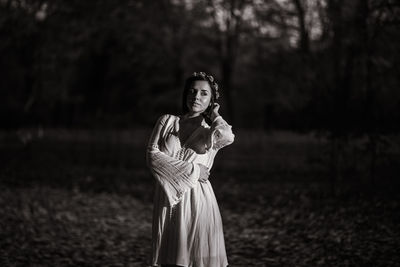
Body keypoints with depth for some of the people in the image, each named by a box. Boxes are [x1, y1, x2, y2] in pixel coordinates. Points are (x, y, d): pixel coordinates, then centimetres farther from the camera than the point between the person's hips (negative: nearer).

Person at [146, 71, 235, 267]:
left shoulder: (212, 130, 9)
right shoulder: (167, 121, 11)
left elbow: (227, 136, -16)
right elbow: (152, 155, -2)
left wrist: (215, 116, 4)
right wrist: (191, 170, -8)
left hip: (198, 200, -1)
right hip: (168, 202, 1)